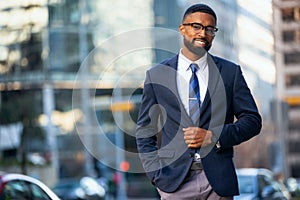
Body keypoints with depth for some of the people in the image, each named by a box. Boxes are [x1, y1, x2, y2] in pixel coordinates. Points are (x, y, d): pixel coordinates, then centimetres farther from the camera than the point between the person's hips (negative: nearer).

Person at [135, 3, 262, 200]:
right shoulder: (156, 75, 6)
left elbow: (253, 120, 4)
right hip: (174, 181, 0)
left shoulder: (231, 72, 6)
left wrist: (213, 136, -10)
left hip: (218, 178, 1)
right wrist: (156, 174, -4)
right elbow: (144, 130, 8)